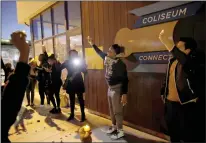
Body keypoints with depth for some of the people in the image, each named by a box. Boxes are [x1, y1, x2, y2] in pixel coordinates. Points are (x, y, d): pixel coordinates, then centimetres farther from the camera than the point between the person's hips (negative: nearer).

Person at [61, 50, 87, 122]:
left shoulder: (80, 61, -2)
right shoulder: (67, 62, 4)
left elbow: (85, 71, -9)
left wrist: (79, 68, -24)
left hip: (78, 82, -3)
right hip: (70, 83, 3)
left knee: (80, 98, 2)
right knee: (71, 99, 12)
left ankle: (83, 115, 11)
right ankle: (72, 114, 25)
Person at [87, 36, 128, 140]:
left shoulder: (120, 64, -20)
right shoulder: (108, 59, 0)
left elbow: (124, 80, -20)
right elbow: (100, 53, 19)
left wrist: (124, 94, -23)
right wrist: (92, 44, 22)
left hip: (117, 89, -8)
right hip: (110, 88, 8)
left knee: (117, 111, 3)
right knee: (111, 109, 18)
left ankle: (120, 131, 19)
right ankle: (114, 126, 37)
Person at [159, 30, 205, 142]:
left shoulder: (194, 61, -14)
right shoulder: (172, 61, 8)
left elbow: (184, 61, -40)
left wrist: (167, 42, -43)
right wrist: (163, 92, 18)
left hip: (186, 104, -6)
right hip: (170, 102, 7)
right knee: (172, 132, 21)